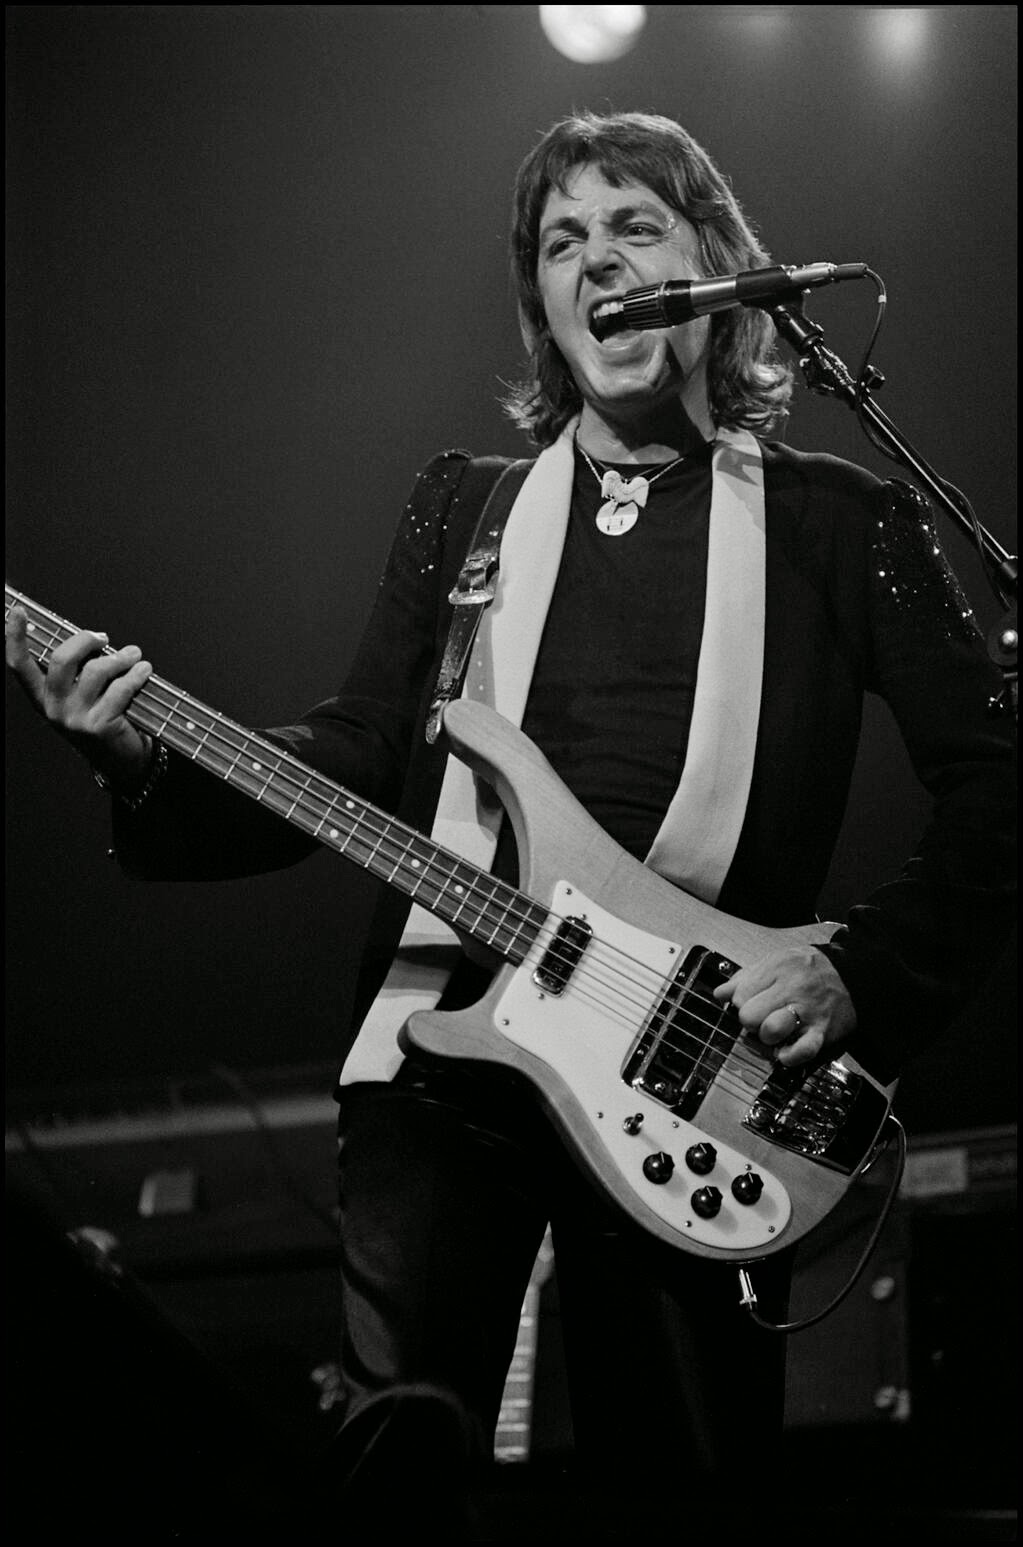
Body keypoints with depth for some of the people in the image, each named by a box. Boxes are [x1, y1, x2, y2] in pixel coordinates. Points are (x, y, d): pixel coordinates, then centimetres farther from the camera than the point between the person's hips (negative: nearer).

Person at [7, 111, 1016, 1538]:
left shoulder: (841, 524, 7)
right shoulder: (464, 506, 16)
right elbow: (362, 753, 12)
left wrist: (867, 977, -8)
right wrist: (148, 757, -3)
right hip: (447, 1042, 2)